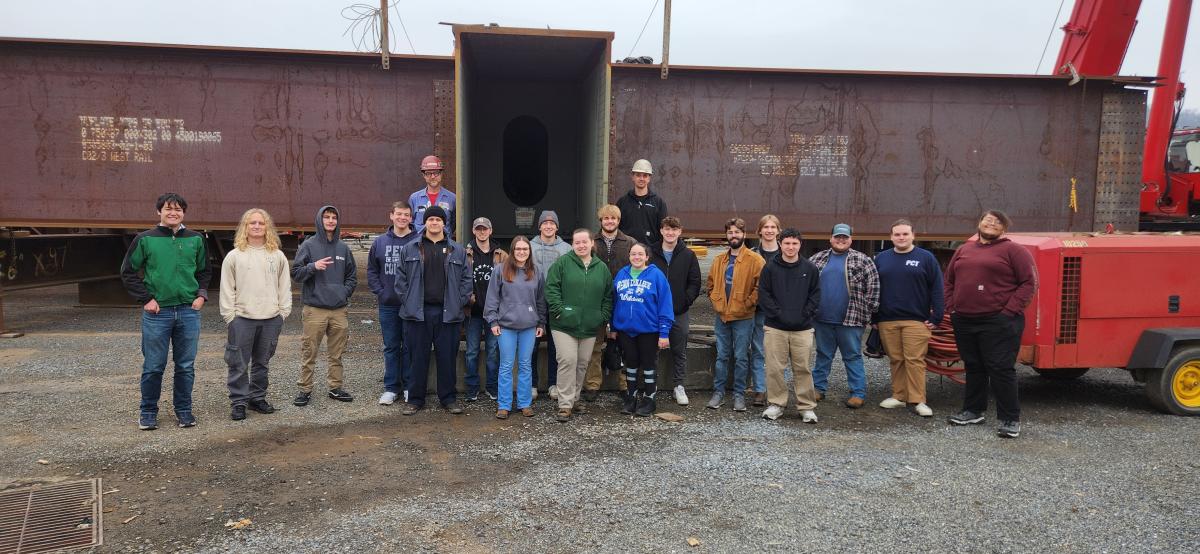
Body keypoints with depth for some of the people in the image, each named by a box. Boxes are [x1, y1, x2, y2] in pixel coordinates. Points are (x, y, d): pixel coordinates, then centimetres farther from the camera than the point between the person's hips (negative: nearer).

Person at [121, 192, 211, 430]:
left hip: (189, 312, 2)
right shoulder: (145, 239, -1)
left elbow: (205, 271, 18)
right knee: (153, 366, 5)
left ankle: (184, 410, 20)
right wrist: (146, 299, -6)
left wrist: (202, 294, 4)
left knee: (186, 366, 8)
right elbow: (128, 272, 2)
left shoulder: (196, 239, 7)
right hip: (157, 312, -2)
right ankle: (148, 412, 19)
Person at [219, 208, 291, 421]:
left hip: (271, 319, 2)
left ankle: (257, 397, 25)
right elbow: (227, 289, 0)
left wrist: (283, 312, 3)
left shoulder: (278, 256, 7)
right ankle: (238, 402, 11)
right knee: (239, 364, 1)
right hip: (242, 318, -2)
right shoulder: (234, 256, 0)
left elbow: (284, 286, 9)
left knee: (262, 363, 13)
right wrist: (229, 315, -4)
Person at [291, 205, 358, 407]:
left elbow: (352, 275, 19)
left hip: (339, 309, 4)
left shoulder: (343, 247, 11)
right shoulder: (308, 245, 0)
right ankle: (305, 389, 10)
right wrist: (313, 266, -19)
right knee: (309, 352, 0)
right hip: (314, 309, -3)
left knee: (337, 353, 10)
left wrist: (345, 292, 4)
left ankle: (336, 388, 20)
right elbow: (295, 273, -3)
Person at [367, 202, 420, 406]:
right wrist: (379, 291, 0)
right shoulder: (380, 242, 7)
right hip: (388, 304, 3)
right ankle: (391, 387, 18)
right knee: (390, 347, 10)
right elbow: (372, 270, 11)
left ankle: (409, 387, 16)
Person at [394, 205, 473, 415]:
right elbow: (400, 278, 7)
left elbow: (466, 279, 9)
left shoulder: (457, 251, 8)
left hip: (447, 313, 1)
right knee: (418, 357, 5)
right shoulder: (410, 249, 6)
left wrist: (459, 302, 0)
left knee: (447, 357, 5)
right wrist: (407, 300, -2)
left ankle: (448, 398, 17)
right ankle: (415, 399, 16)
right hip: (418, 312, 0)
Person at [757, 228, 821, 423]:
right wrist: (779, 314, -9)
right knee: (775, 368, 3)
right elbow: (763, 294, -1)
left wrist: (804, 315, -5)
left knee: (803, 369, 3)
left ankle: (807, 407, 12)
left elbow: (815, 295, 6)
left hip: (802, 328, 0)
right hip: (775, 327, 0)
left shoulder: (810, 269, 5)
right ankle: (776, 403, 16)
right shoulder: (770, 268, 1)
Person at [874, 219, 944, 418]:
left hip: (916, 320, -3)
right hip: (887, 321, 3)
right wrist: (873, 317, 8)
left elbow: (936, 288, -1)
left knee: (915, 360, -6)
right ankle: (899, 396, 16)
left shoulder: (926, 257, 2)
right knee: (896, 360, 8)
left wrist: (936, 317, -7)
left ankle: (917, 400, -2)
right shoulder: (881, 258, 11)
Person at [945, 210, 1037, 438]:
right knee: (973, 367, 14)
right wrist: (951, 308, 8)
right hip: (964, 321, 6)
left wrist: (1010, 310, -14)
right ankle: (973, 410, 25)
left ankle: (1010, 419, 1)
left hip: (999, 322, -6)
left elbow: (1030, 282, -7)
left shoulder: (1013, 250, -2)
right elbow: (949, 281, 20)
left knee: (1000, 369, -6)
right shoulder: (964, 250, 15)